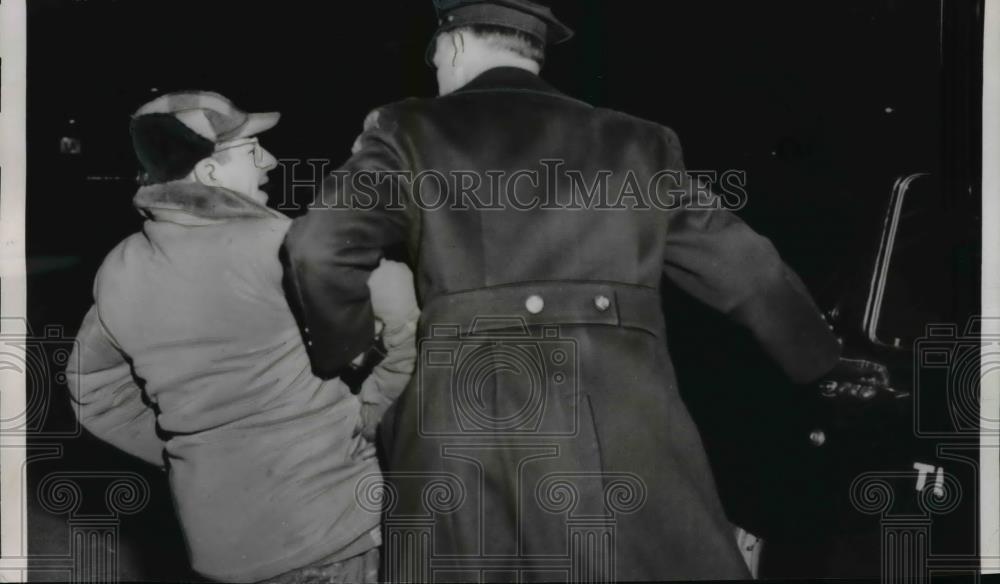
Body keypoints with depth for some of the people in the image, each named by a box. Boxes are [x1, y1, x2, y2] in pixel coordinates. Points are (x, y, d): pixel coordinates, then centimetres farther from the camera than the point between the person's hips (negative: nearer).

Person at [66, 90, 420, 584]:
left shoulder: (120, 272, 2)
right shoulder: (279, 244, -17)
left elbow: (94, 390, 16)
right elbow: (408, 312, -19)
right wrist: (369, 415, -6)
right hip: (329, 520, -6)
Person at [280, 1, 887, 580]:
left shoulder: (410, 132, 7)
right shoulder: (638, 144, 14)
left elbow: (319, 252, -5)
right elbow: (743, 265, 18)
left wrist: (345, 356, 13)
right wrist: (827, 361, 30)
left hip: (465, 424, -1)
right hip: (623, 422, 2)